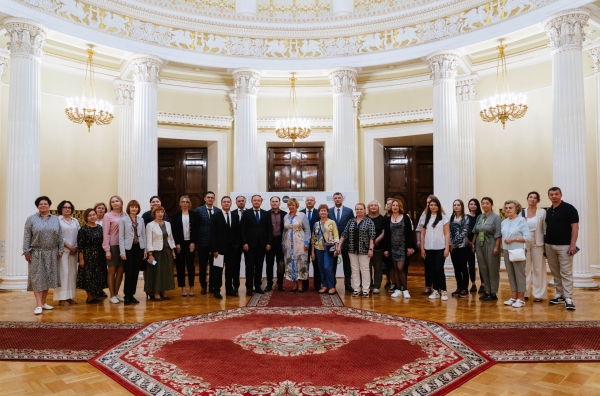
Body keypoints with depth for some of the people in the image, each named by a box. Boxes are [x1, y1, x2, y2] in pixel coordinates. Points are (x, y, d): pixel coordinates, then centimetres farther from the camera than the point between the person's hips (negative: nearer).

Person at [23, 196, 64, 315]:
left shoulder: (55, 219, 8)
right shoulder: (31, 219, -1)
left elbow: (60, 236, 8)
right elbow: (27, 237, -4)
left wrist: (60, 250, 3)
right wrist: (27, 252, -8)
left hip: (51, 253, 3)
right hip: (37, 253, -3)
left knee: (48, 277, 8)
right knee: (37, 278, -4)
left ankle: (44, 302, 18)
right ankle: (38, 305, -4)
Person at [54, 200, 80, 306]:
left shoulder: (75, 221, 13)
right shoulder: (58, 220, -2)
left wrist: (76, 247, -4)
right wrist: (69, 247, -11)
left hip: (74, 251, 5)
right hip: (63, 250, -5)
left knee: (72, 272, 6)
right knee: (63, 272, -6)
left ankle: (70, 296, 12)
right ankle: (62, 298, -2)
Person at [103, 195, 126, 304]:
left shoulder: (124, 215, 6)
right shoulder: (108, 216, -4)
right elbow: (106, 233, -6)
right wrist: (107, 249, -10)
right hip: (113, 246, -4)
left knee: (120, 271, 8)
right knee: (112, 271, 5)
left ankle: (116, 293, 21)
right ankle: (112, 295, 15)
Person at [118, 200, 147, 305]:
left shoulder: (141, 220, 8)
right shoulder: (123, 220, -2)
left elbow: (143, 235, 10)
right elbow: (121, 237, -5)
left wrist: (145, 250, 7)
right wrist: (122, 252, -10)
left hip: (139, 248, 4)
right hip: (128, 248, -4)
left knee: (136, 273, 6)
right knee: (129, 273, -4)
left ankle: (132, 294, 17)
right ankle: (127, 296, 8)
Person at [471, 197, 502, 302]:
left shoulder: (496, 217, -6)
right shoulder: (479, 217, 11)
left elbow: (498, 234, -10)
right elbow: (475, 232, 15)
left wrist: (496, 247, -16)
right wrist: (472, 243, 11)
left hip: (490, 245, -6)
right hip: (480, 245, 6)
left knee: (492, 269, 1)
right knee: (483, 269, 9)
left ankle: (493, 293, 10)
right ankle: (487, 291, 19)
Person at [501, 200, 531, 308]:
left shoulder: (522, 220, -8)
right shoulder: (504, 222, 9)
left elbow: (528, 237, -14)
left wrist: (513, 239, -18)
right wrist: (503, 241, -4)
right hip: (507, 251, 6)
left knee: (519, 274, 1)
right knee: (511, 274, 10)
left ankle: (521, 298, 9)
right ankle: (514, 297, 18)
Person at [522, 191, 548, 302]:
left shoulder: (542, 212, 0)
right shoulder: (522, 213, 3)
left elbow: (545, 230, 0)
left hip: (537, 244, -1)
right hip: (524, 244, 1)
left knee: (538, 268, 4)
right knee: (525, 268, 6)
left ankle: (538, 294, 12)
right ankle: (524, 293, 14)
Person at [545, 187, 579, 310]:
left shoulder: (569, 208, -6)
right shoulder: (548, 211, 12)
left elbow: (575, 227, -10)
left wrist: (573, 244, -17)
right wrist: (545, 243, 12)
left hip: (564, 246, -6)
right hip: (549, 245, 6)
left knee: (566, 273, -5)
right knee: (555, 272, 11)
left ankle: (568, 298, -3)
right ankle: (560, 295, 19)